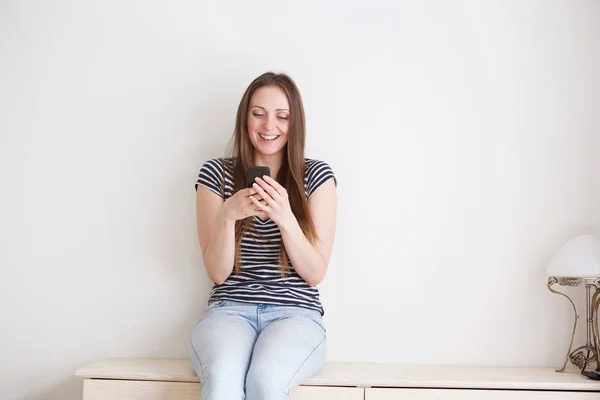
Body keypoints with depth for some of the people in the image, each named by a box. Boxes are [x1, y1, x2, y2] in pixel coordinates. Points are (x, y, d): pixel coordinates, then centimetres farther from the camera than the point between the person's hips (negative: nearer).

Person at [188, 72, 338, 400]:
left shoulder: (317, 175, 5)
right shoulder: (216, 173, 6)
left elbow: (316, 273, 0)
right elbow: (217, 273, 2)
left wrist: (285, 217, -17)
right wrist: (227, 215, -16)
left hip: (296, 313, 0)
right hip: (230, 310, 1)